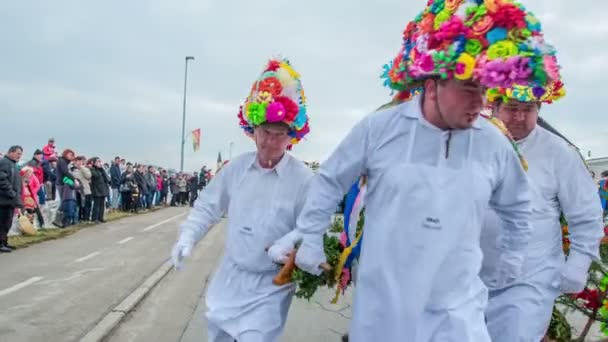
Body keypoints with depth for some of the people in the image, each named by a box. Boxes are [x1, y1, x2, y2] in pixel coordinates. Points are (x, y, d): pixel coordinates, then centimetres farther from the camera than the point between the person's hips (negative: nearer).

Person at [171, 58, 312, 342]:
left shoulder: (302, 178, -17)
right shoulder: (238, 167, -2)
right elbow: (209, 205, 7)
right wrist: (188, 236, -3)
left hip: (270, 287, -5)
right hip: (230, 276, 5)